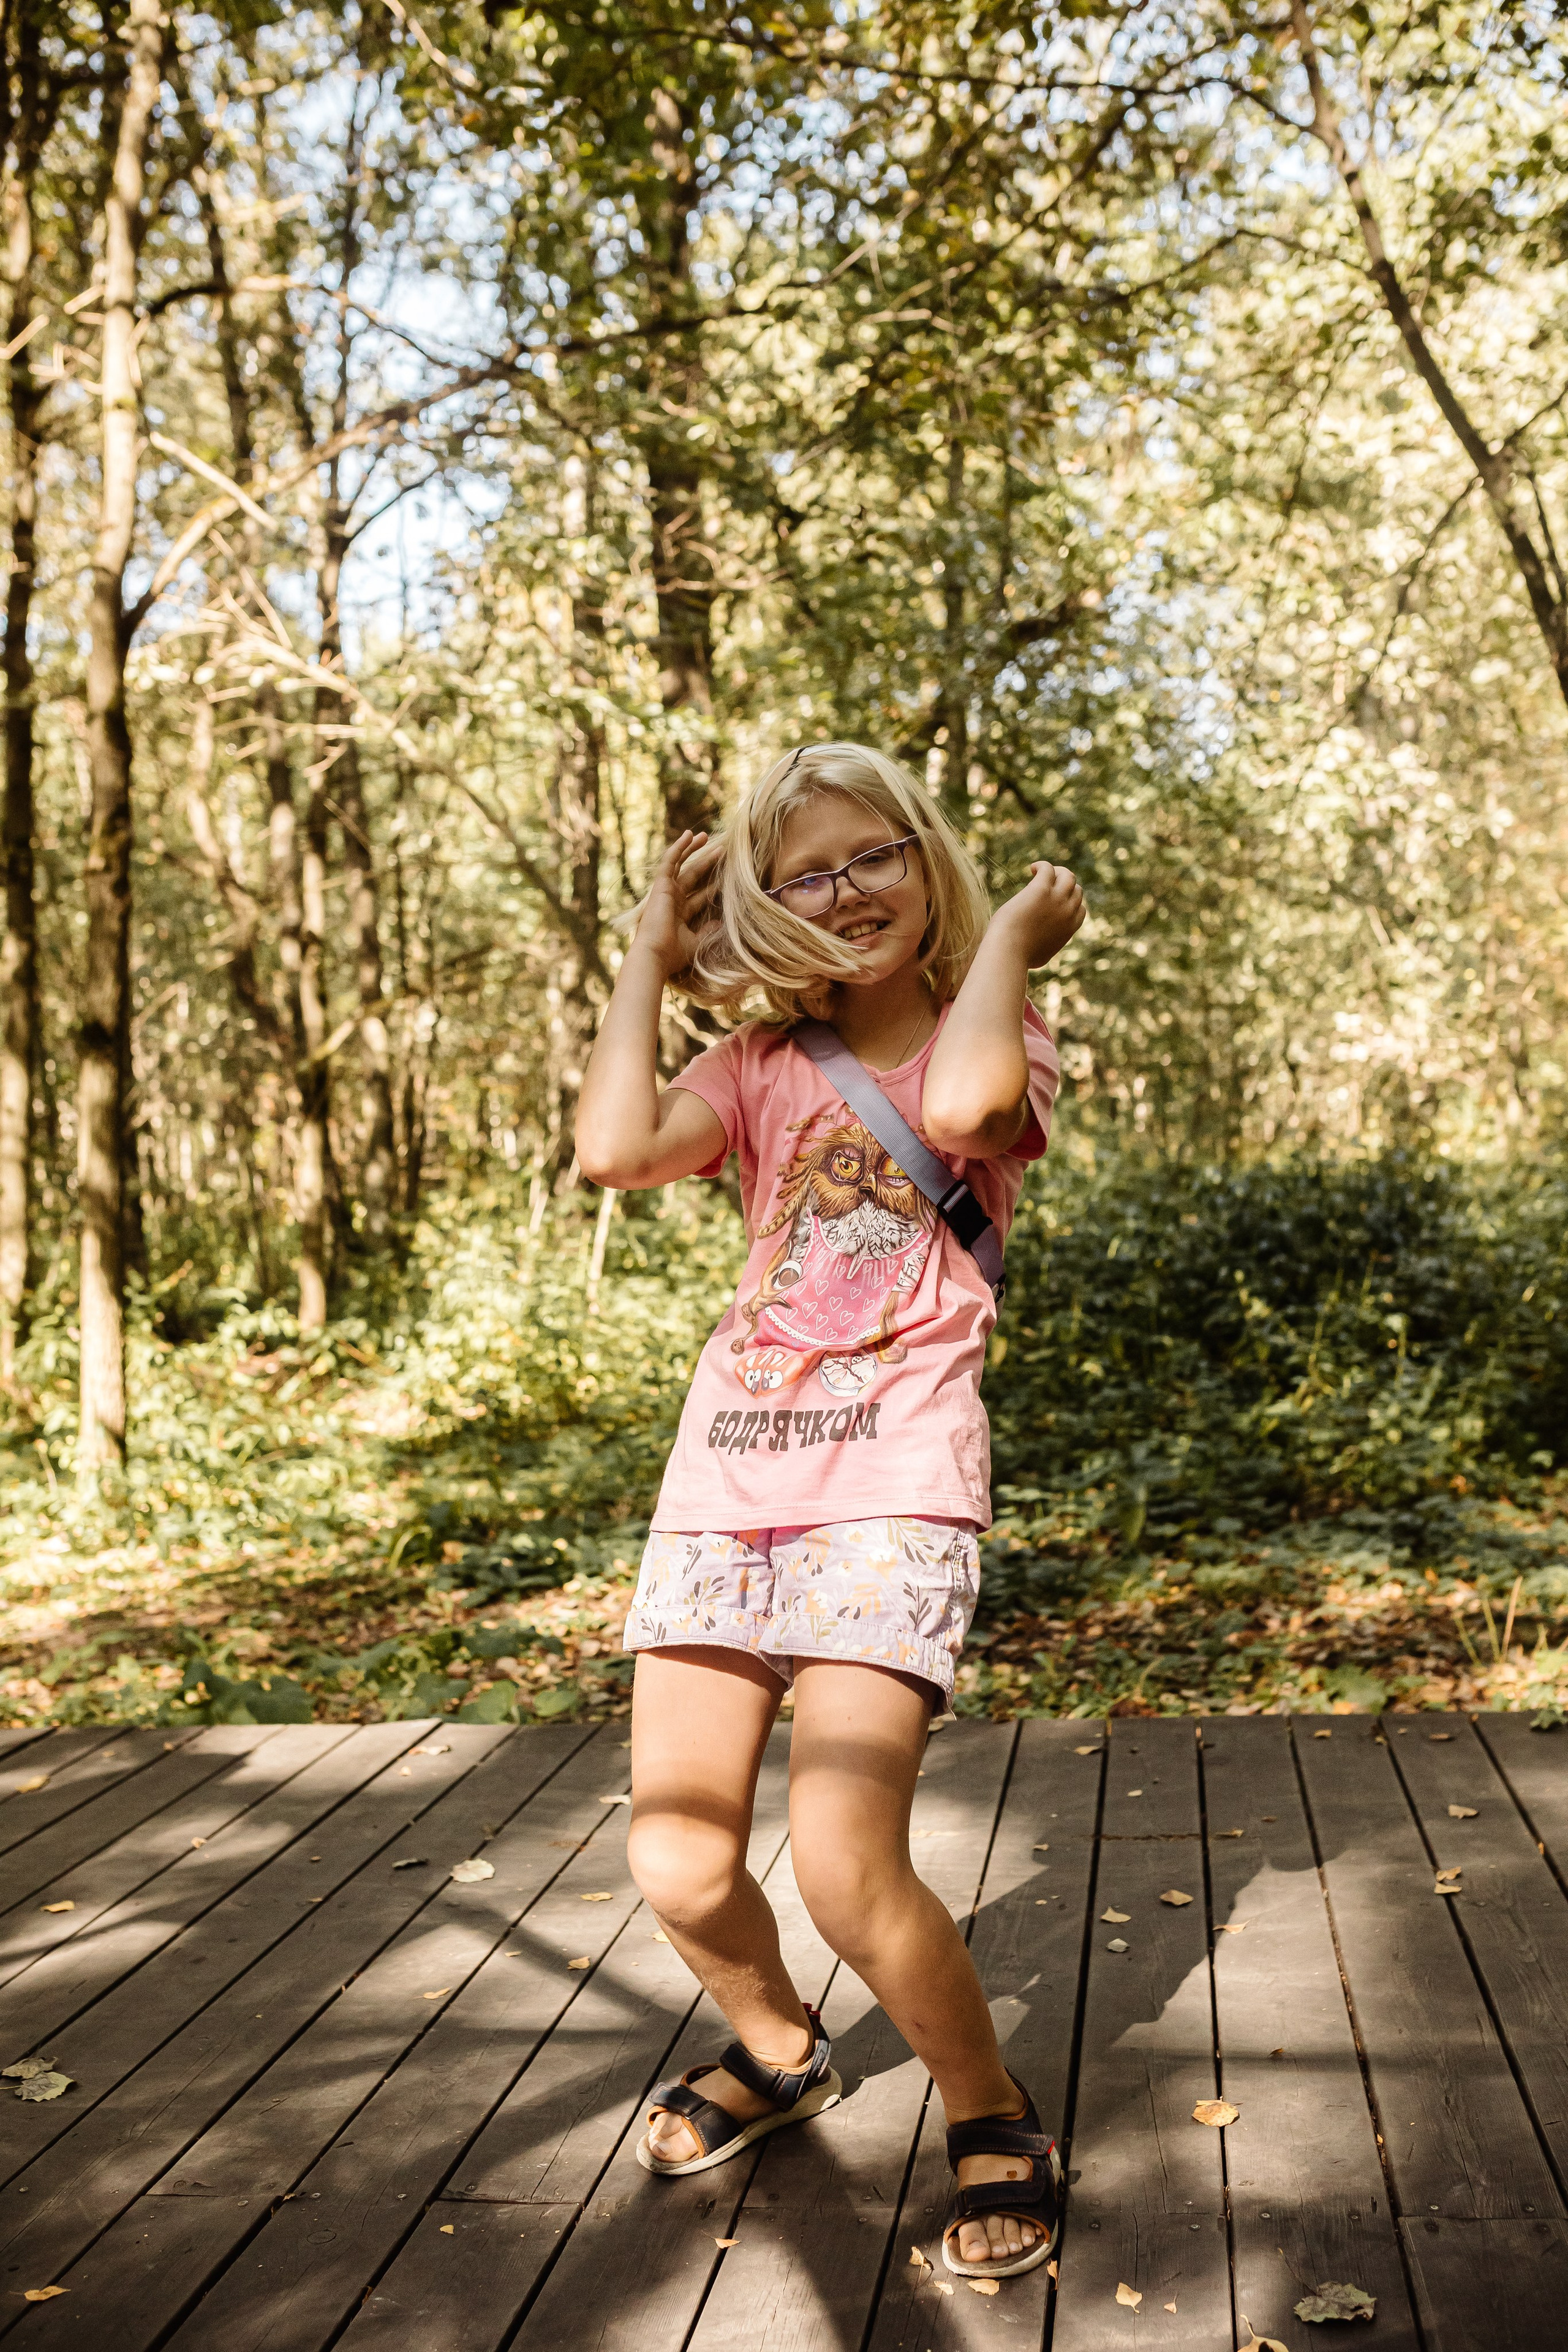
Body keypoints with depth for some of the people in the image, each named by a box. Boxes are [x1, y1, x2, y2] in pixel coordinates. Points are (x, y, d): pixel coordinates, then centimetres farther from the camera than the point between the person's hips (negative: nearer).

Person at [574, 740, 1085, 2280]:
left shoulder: (996, 1037, 6)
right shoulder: (761, 1068, 14)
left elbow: (962, 1105, -21)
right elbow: (615, 1149, -7)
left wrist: (1012, 933, -5)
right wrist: (648, 956, 5)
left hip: (893, 1479, -4)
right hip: (731, 1473, 4)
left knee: (844, 1872, -18)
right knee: (678, 1873, 1)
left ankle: (992, 2120, 11)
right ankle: (779, 2053, 34)